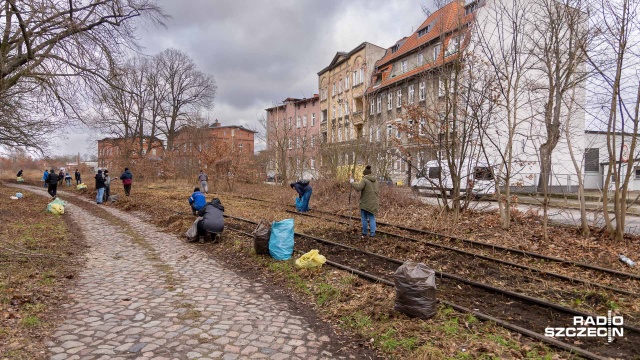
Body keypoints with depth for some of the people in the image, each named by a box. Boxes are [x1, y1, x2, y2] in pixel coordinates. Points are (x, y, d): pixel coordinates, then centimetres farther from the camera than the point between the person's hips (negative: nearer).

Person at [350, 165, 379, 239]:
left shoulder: (364, 180, -11)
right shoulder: (374, 181, 12)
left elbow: (358, 188, -24)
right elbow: (377, 192, 17)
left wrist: (352, 182, -10)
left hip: (365, 203, -5)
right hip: (373, 203, 5)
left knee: (364, 218, 7)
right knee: (372, 218, 8)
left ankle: (364, 233, 13)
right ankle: (372, 233, 0)